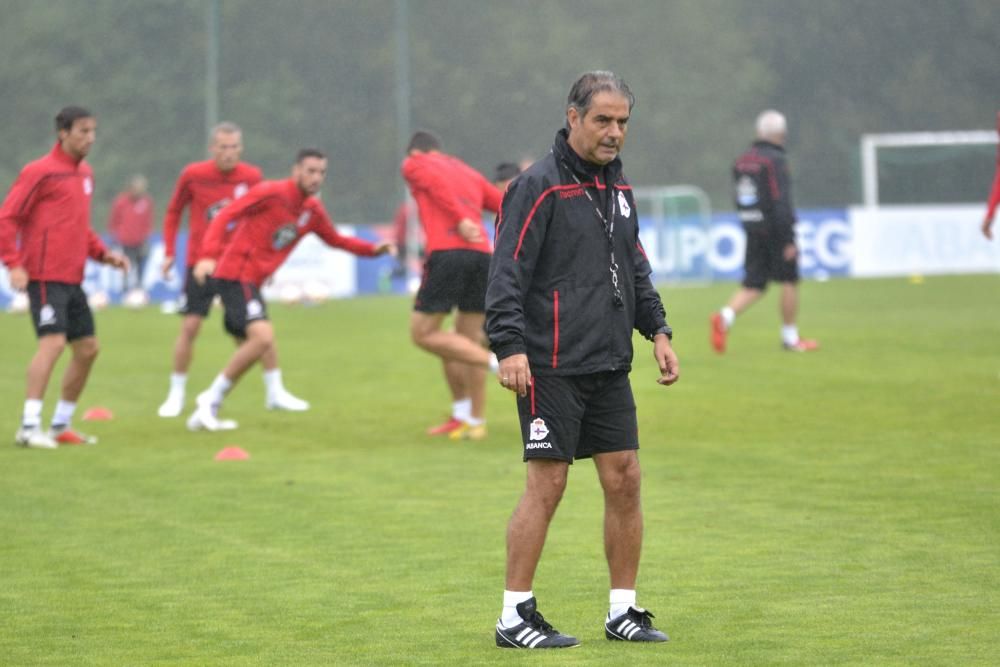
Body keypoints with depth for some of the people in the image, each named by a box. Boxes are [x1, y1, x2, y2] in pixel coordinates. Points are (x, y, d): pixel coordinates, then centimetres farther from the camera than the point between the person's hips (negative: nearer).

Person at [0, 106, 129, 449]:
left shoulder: (84, 173, 16)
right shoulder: (40, 172, -9)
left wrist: (103, 254, 12)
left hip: (72, 279, 9)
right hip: (45, 276, -9)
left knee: (87, 348, 10)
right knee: (53, 343, -19)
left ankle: (61, 425, 20)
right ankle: (29, 427, -19)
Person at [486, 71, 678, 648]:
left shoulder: (618, 186, 14)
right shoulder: (539, 187, -10)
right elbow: (507, 274, -15)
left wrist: (657, 330, 15)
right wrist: (510, 347, -23)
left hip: (610, 364, 7)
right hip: (553, 367, -7)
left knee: (625, 479, 6)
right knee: (547, 485, -6)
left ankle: (624, 610, 15)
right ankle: (515, 616, 1)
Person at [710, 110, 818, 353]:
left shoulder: (741, 161, 9)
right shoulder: (774, 160, -14)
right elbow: (782, 202, -20)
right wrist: (789, 239, -19)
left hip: (752, 230, 7)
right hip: (776, 231, -7)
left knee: (753, 285, 7)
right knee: (789, 280, 8)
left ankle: (725, 317, -17)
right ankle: (790, 337, 14)